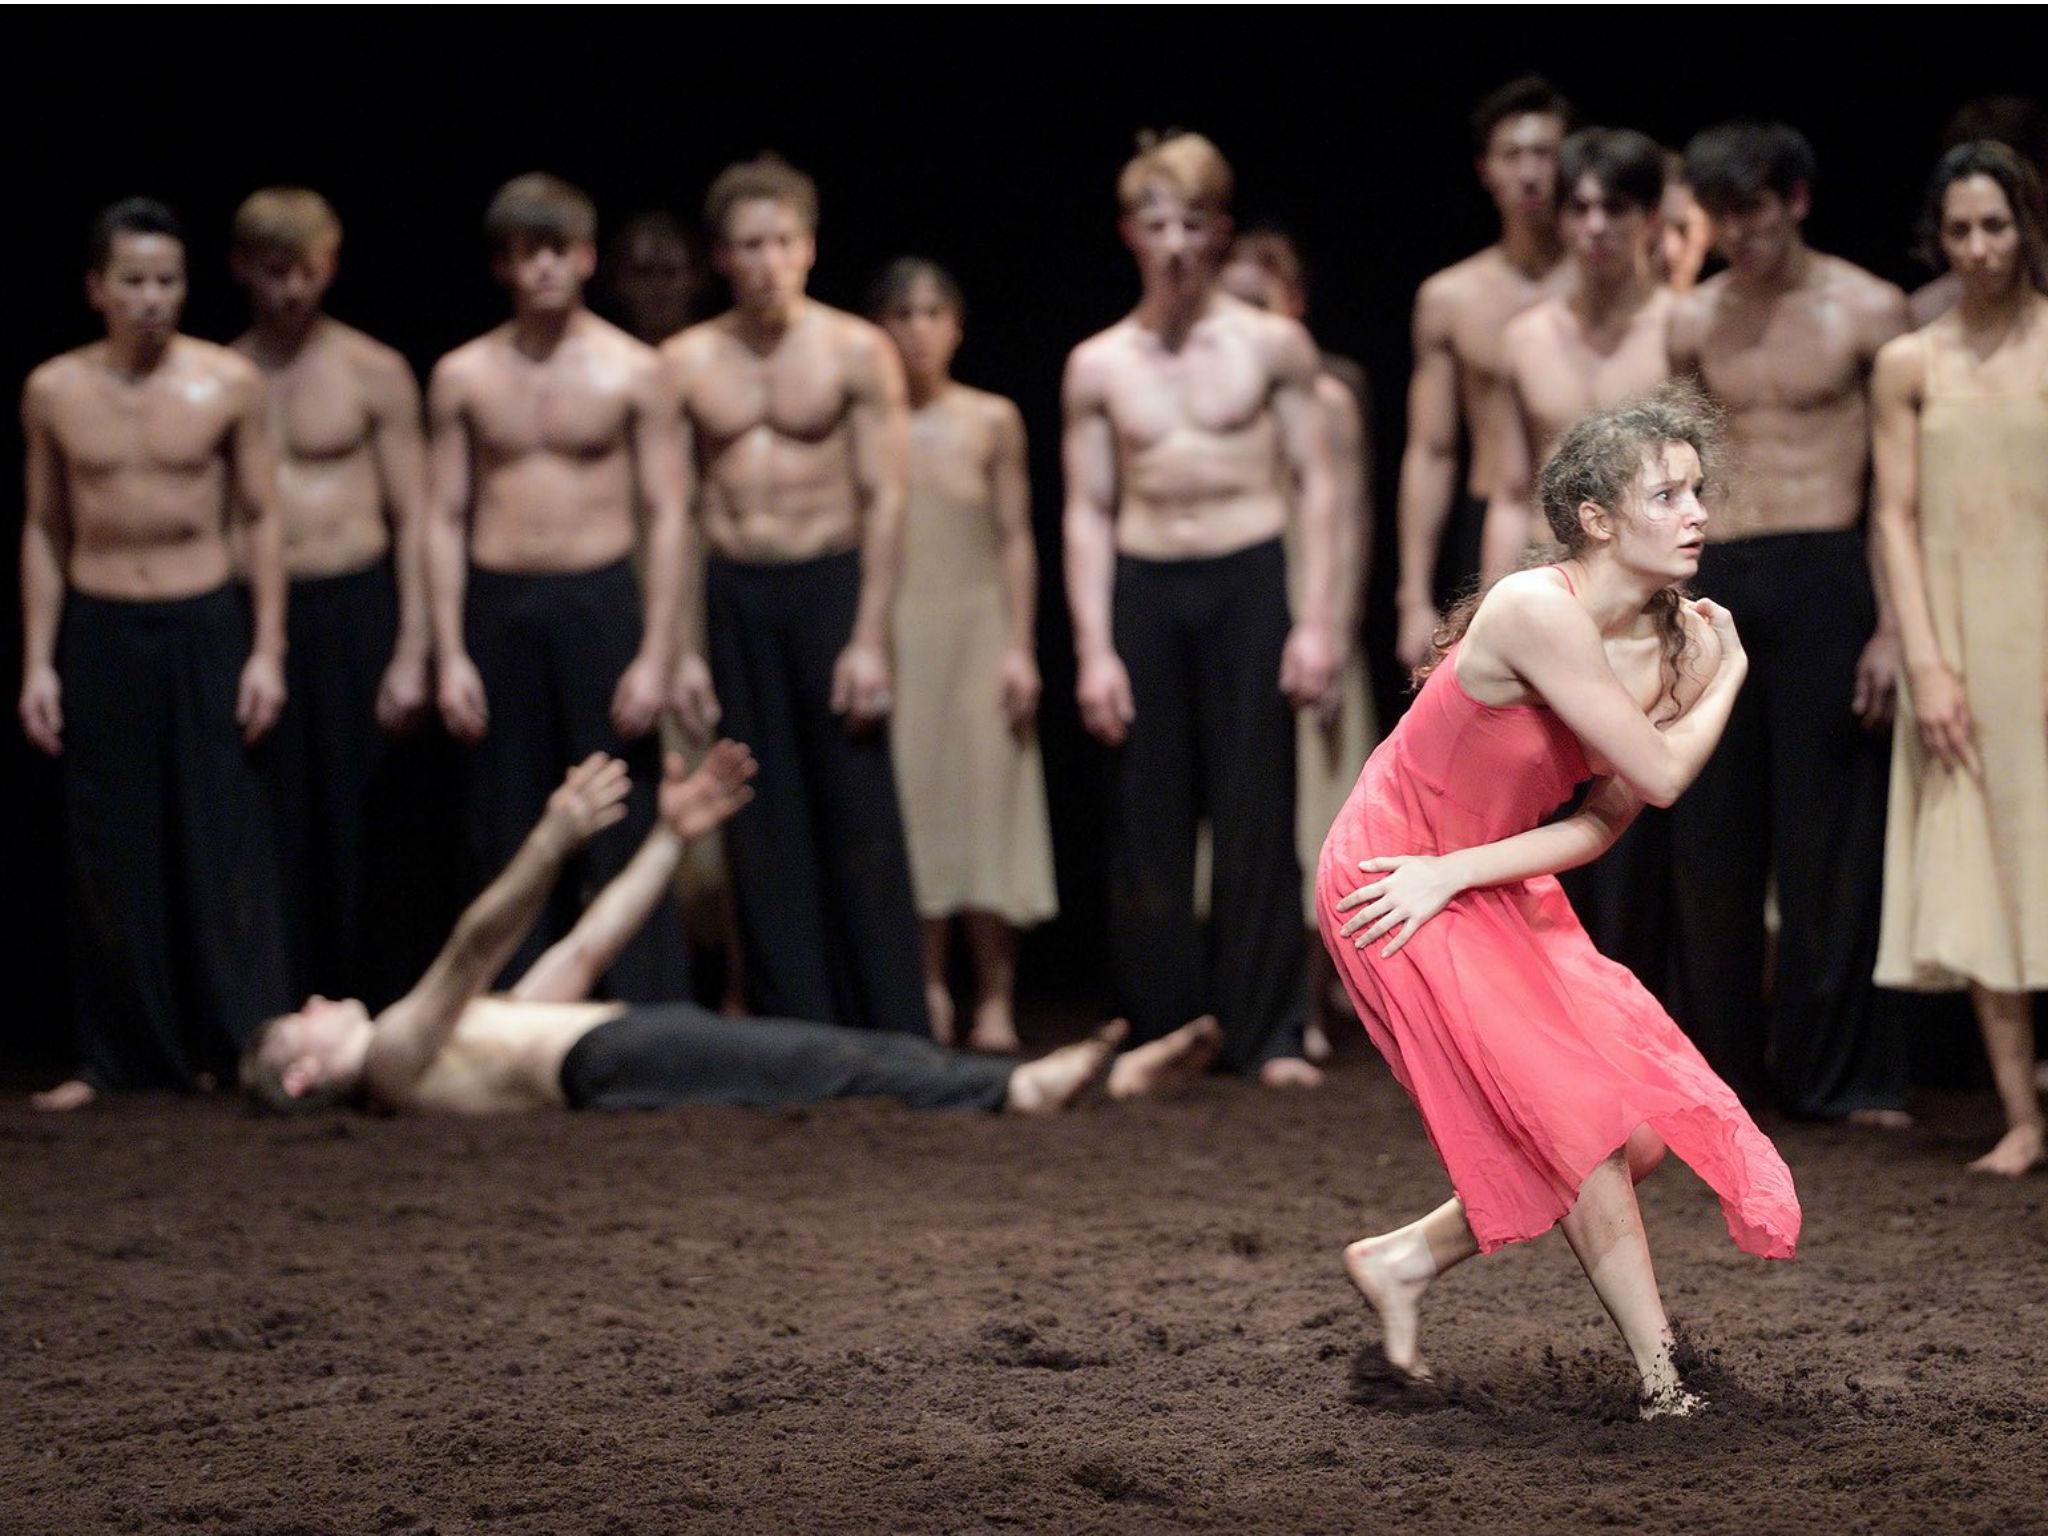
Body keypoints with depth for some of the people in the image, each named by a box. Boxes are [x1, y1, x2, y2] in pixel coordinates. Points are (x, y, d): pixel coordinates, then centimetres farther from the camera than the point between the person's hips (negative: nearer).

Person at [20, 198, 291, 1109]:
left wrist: (267, 650, -3)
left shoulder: (228, 384, -3)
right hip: (98, 633, 1)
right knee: (108, 853, 3)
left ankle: (236, 1046, 6)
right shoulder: (53, 392, 1)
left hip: (205, 626, -1)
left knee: (221, 844, -1)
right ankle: (113, 1058, 10)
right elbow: (44, 531, 8)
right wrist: (37, 663, 3)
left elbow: (258, 520, 2)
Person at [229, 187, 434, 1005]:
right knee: (271, 839, -2)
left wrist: (411, 654, -4)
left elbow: (412, 518, 3)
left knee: (353, 827, -1)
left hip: (353, 609, -1)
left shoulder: (373, 374, 4)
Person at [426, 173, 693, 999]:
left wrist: (656, 654, -6)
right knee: (504, 832, 4)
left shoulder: (632, 371, 1)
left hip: (599, 603, -2)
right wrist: (449, 656, 0)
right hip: (496, 609, 2)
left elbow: (665, 517, 1)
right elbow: (446, 518, 8)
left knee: (622, 833, -4)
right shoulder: (463, 376, 6)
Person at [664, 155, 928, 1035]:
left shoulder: (856, 352, 0)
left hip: (831, 583, -2)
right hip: (730, 595, 2)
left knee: (859, 820, -4)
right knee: (762, 826, 2)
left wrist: (869, 639, -11)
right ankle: (793, 1029, 8)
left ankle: (894, 1034, 1)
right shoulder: (685, 364, 5)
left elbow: (886, 500, -3)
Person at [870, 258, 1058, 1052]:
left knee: (985, 803, -3)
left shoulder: (992, 421, 4)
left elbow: (1016, 539, 4)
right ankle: (926, 993, 9)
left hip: (976, 627, 0)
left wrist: (1020, 647, -2)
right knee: (907, 807, 1)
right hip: (892, 627, 1)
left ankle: (995, 999, 1)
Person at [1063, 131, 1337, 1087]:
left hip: (1249, 581, -2)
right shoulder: (1098, 366, 7)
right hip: (1142, 588, 2)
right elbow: (1087, 513, 8)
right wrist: (1094, 649, 0)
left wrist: (1315, 622, -5)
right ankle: (1161, 1033, 11)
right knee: (1148, 822, 2)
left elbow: (1314, 488, 3)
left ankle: (1268, 1034, 1)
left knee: (1257, 818, -4)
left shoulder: (1270, 346, 3)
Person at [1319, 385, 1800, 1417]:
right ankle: (1662, 1383, -4)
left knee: (1645, 1132, 0)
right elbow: (1658, 774, -26)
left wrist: (1459, 871, -16)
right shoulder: (1539, 611, -28)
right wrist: (1731, 673, -9)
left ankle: (1404, 1261, 15)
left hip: (1496, 893, 8)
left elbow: (1604, 821, -4)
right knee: (1582, 1125, -13)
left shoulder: (1685, 641, -5)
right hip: (1391, 881, -8)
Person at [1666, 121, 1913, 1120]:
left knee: (1830, 839, -2)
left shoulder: (1866, 313, -1)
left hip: (1826, 579, -4)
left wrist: (1892, 624, -9)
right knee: (1711, 836, 6)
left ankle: (1841, 1074, 5)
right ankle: (1718, 1060, 17)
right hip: (1719, 580, 4)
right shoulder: (1693, 323, 11)